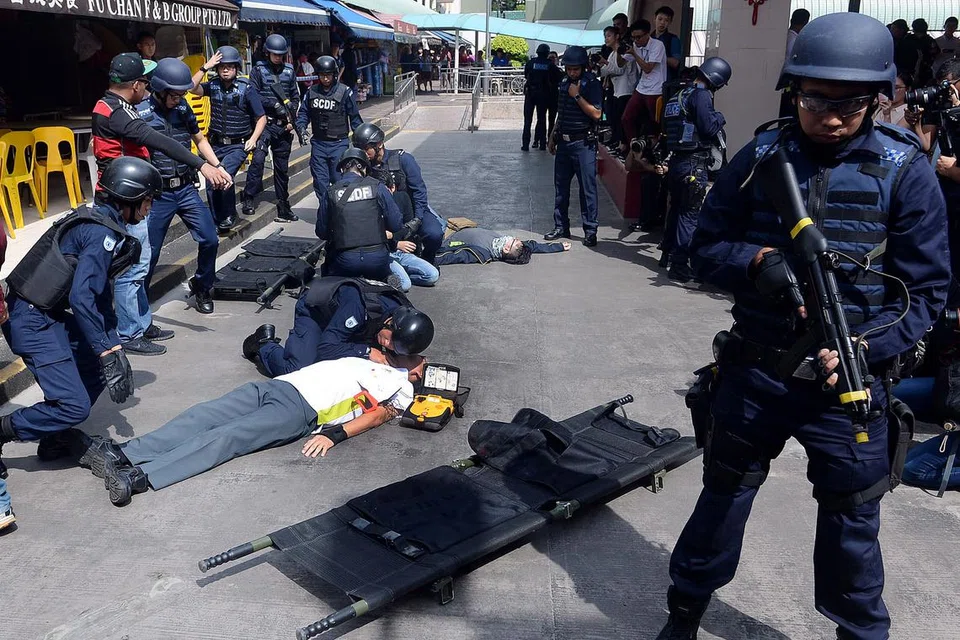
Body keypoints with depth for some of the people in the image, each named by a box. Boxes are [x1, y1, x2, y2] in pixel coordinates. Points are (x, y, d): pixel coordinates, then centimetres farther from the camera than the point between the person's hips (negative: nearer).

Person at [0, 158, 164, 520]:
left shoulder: (100, 222, 13)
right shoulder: (103, 233, -18)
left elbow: (100, 293, 16)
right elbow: (82, 297, -27)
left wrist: (114, 347, 13)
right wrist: (107, 353, -22)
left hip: (50, 314, 10)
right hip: (33, 322, -10)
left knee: (102, 362, 14)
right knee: (74, 405, -13)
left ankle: (56, 438, 20)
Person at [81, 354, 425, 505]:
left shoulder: (401, 389, 19)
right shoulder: (368, 358, 29)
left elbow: (377, 416, 9)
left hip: (299, 411, -4)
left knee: (224, 438, -23)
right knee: (203, 417, -15)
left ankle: (138, 478, -37)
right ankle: (122, 454, -25)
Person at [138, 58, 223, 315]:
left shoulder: (183, 107, 4)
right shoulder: (140, 113, -11)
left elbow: (200, 140, 18)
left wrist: (217, 166, 6)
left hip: (187, 189, 4)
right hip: (158, 194, -4)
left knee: (209, 240, 1)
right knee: (149, 252, 4)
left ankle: (202, 287, 26)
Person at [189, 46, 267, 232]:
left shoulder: (246, 90, -7)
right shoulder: (213, 86, 2)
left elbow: (262, 118, -5)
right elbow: (192, 88, -15)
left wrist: (253, 138, -17)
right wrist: (205, 67, -18)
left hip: (238, 145, -4)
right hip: (216, 144, 4)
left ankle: (229, 216, -3)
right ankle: (217, 221, 23)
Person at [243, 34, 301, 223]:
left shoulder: (289, 71, 13)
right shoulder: (258, 70, 3)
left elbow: (296, 97, 14)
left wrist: (292, 119, 0)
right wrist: (274, 104, -15)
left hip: (283, 126, 3)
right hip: (264, 122, -3)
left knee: (282, 166, 9)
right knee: (258, 158, -21)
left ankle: (283, 206, 16)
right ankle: (248, 198, -13)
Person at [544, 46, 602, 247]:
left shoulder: (592, 84, -8)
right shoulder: (564, 82, 12)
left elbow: (596, 114, -16)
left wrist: (577, 96, -17)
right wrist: (552, 137, 19)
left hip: (583, 143, -7)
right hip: (563, 141, 7)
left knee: (587, 187, -4)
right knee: (561, 186, 10)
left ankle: (590, 231, 1)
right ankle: (561, 227, 19)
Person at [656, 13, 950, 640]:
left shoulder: (906, 170, -7)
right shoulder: (761, 157, -2)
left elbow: (925, 293, -5)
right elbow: (707, 246, 2)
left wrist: (860, 349, -20)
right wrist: (759, 259, -18)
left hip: (850, 381, -1)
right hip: (755, 369, 2)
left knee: (852, 523, 12)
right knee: (725, 494, 17)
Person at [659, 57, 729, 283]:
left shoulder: (680, 95, 17)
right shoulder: (701, 95, -10)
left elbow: (666, 128, 20)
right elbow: (708, 127, -18)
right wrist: (720, 117, 2)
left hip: (676, 160, 9)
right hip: (694, 163, -9)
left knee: (676, 208, 19)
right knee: (690, 214, -7)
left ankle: (669, 253, 31)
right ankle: (680, 265, -9)